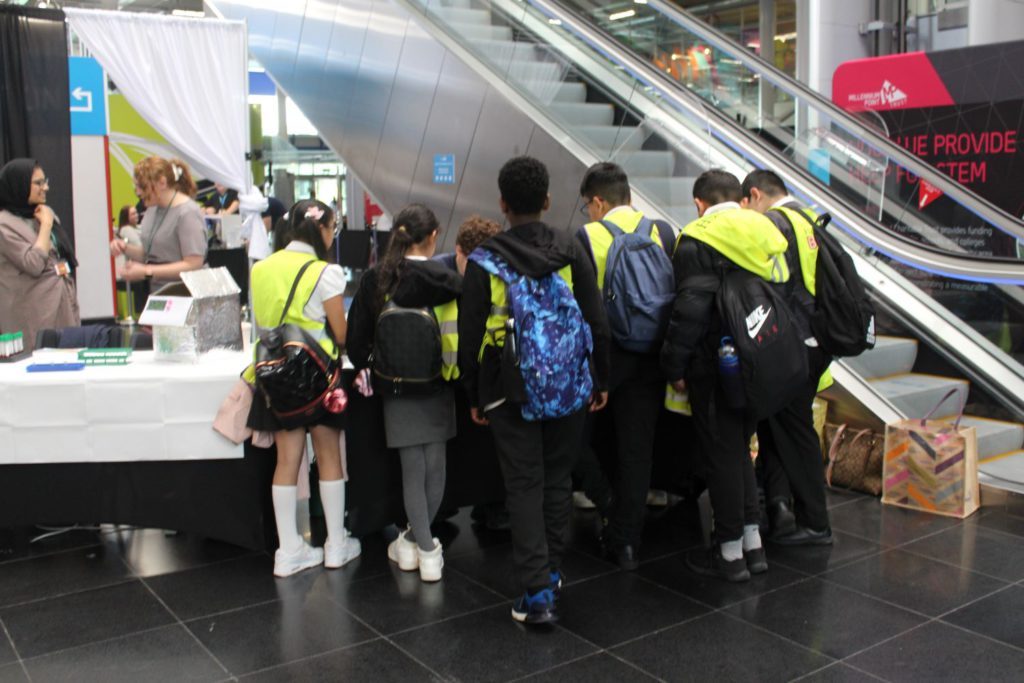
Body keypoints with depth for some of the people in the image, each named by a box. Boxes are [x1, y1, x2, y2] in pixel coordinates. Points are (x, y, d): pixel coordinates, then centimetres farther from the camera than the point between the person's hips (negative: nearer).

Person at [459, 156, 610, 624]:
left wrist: (474, 395, 6)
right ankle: (551, 571, 29)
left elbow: (471, 335, -4)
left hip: (509, 389, -2)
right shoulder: (571, 252, -2)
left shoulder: (484, 261, -7)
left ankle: (536, 591, 0)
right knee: (557, 479, 17)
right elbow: (596, 322, 0)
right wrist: (600, 380, 11)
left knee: (524, 485, 3)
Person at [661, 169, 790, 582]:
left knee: (721, 455, 3)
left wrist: (675, 367, -10)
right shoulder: (766, 232, 10)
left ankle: (731, 553, 12)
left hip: (715, 368, -7)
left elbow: (690, 311, -19)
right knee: (739, 448, 19)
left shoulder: (699, 241, -12)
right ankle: (752, 543, 25)